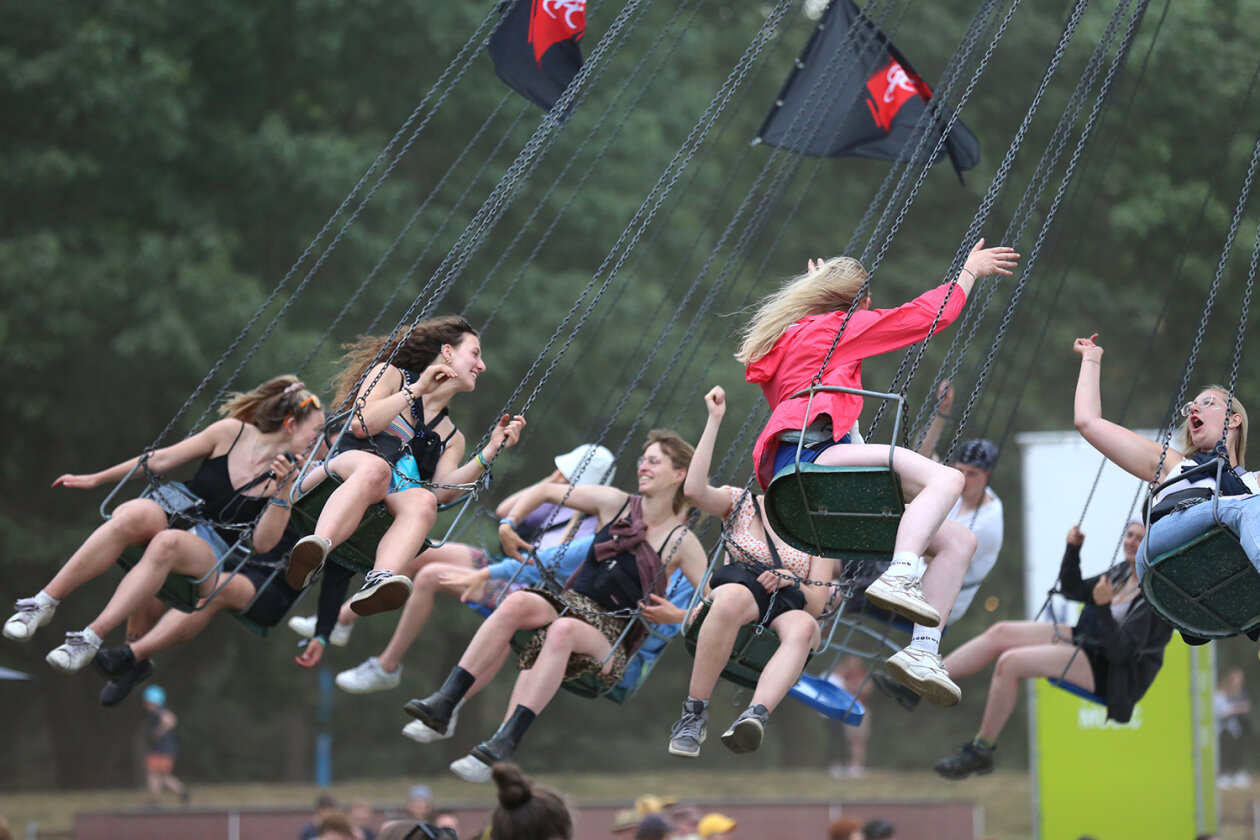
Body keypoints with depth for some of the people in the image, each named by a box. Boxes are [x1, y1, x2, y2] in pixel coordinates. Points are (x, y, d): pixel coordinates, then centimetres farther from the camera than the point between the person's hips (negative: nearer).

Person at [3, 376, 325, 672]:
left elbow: (262, 544, -4)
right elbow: (162, 460, 10)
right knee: (135, 514, -35)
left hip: (212, 550, -1)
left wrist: (281, 492, -16)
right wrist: (96, 479, 12)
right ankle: (44, 602, -33)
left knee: (167, 543, -38)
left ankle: (91, 639, -45)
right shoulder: (232, 432, 4)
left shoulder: (288, 476, 4)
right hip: (174, 516, 1)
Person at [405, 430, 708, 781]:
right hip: (570, 604, 4)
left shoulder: (681, 542, 1)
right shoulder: (614, 504, 10)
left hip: (611, 640, -4)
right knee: (518, 601, -30)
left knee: (563, 630, -38)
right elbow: (544, 492, 17)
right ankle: (443, 702, -37)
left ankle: (505, 741, -50)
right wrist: (509, 523, 3)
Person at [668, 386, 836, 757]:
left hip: (789, 605, 1)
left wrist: (790, 582, -12)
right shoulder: (742, 503, 15)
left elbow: (817, 603, 11)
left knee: (804, 627, -39)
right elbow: (694, 490, -7)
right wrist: (714, 421, -8)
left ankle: (755, 716, -64)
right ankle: (694, 713, -37)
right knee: (733, 597, -42)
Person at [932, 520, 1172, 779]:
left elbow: (1119, 650, -26)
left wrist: (1104, 607, -38)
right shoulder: (1124, 572, 7)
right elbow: (1072, 589, 20)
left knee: (1010, 663, -21)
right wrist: (1073, 548, 6)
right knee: (1000, 633, -3)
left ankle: (980, 751, -11)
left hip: (1107, 672, -9)